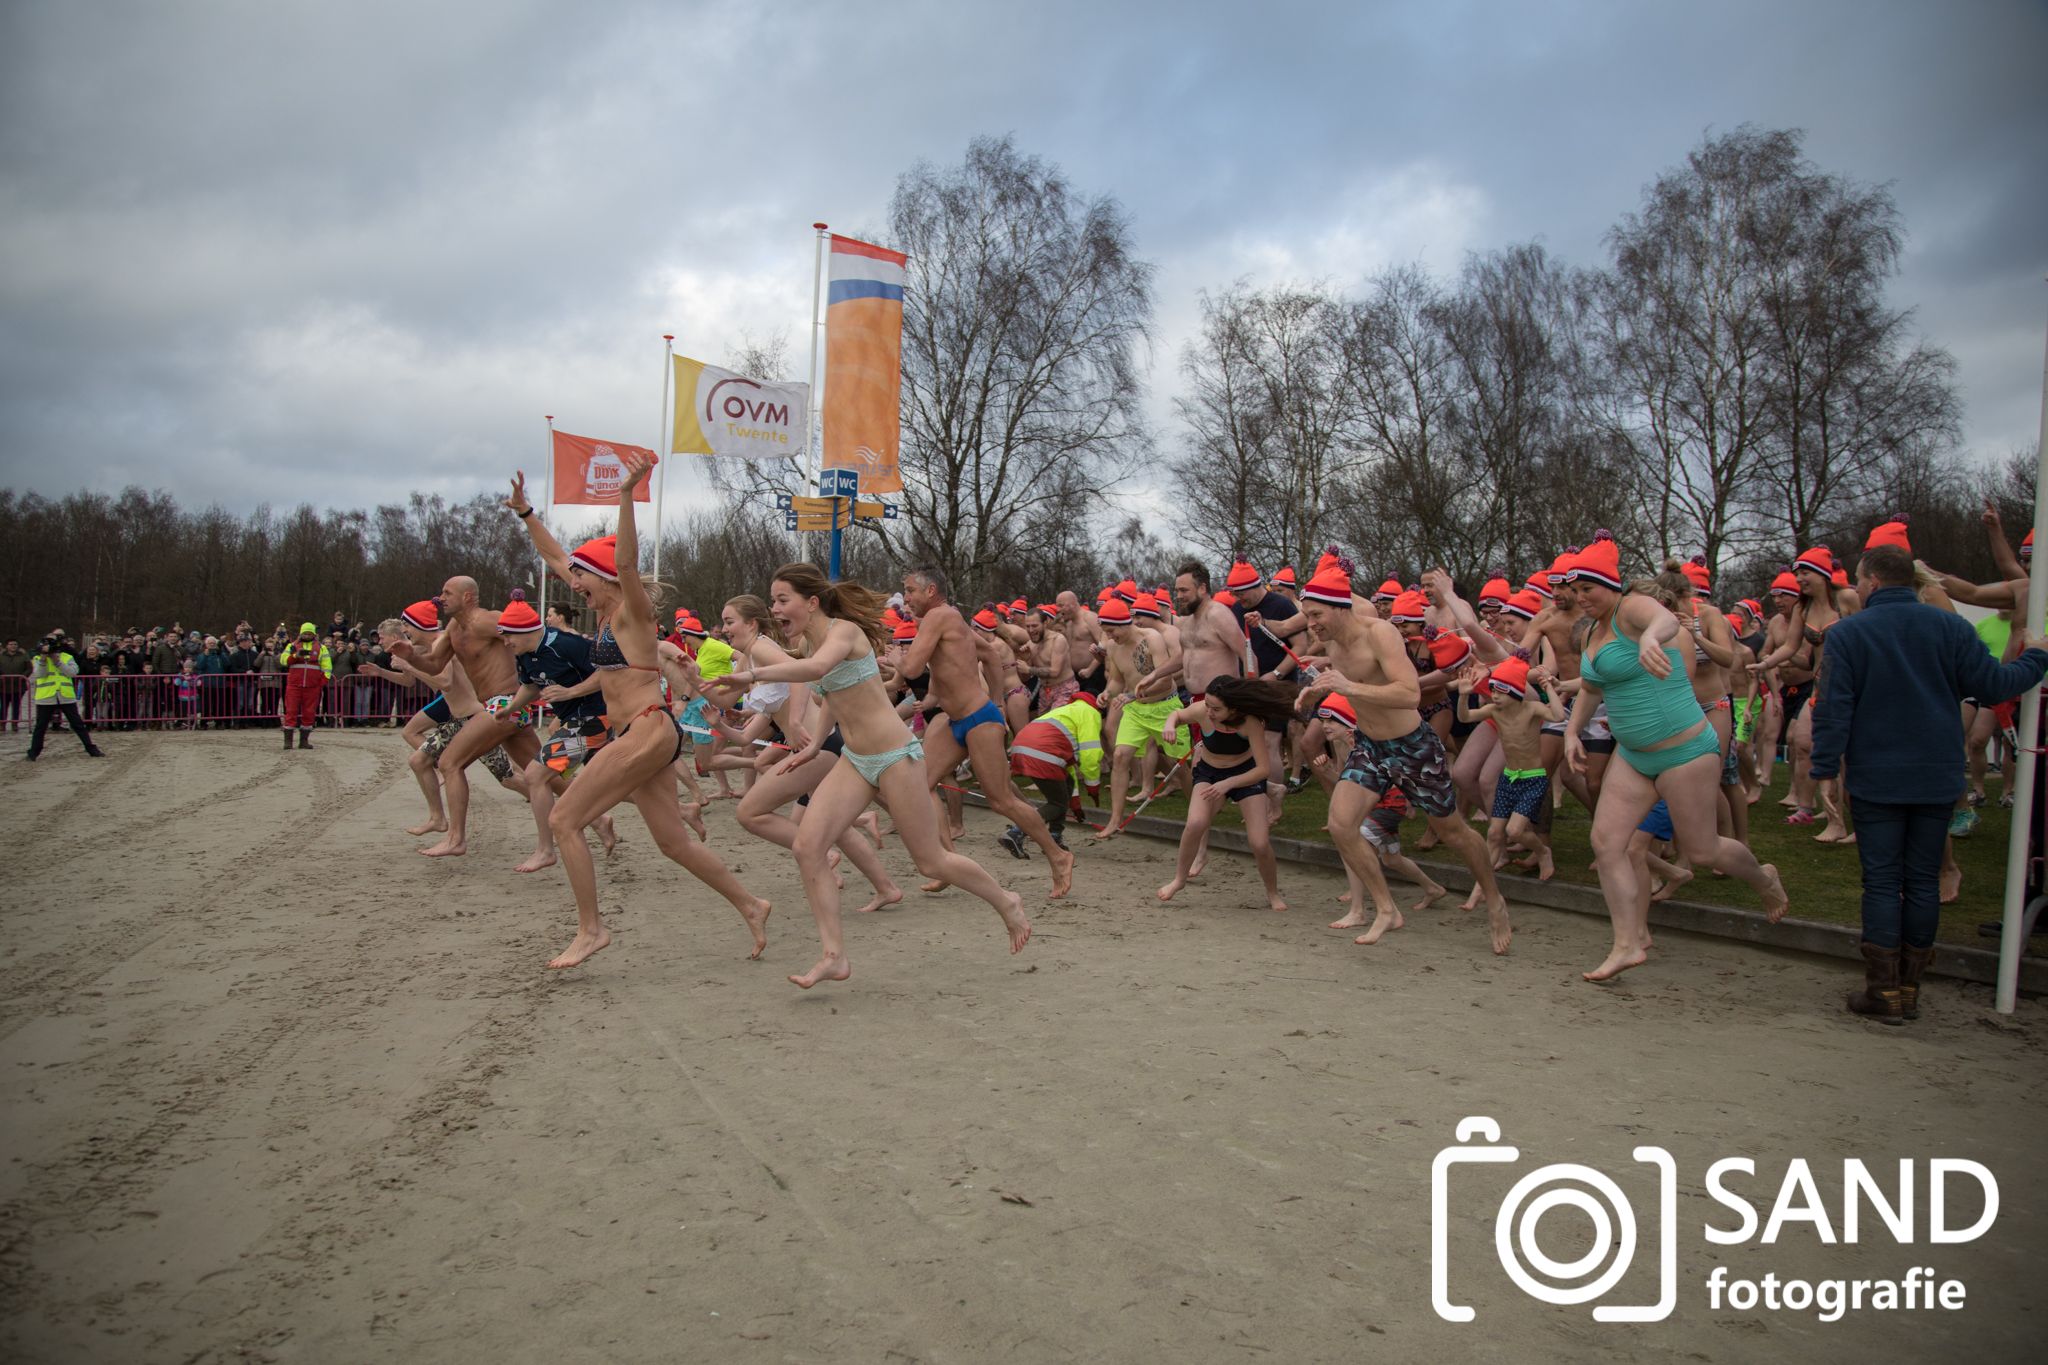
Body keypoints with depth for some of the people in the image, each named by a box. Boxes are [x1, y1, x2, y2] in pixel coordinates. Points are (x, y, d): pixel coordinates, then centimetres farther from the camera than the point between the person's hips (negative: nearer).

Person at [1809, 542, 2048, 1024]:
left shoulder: (1846, 633, -8)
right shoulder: (1950, 627, 0)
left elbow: (1832, 710, -10)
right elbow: (1992, 685, 1)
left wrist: (1825, 768, -3)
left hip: (1876, 781, -3)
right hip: (1938, 780, 3)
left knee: (1882, 883, 3)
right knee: (1923, 882, 9)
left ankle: (1883, 991, 2)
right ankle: (1909, 990, 15)